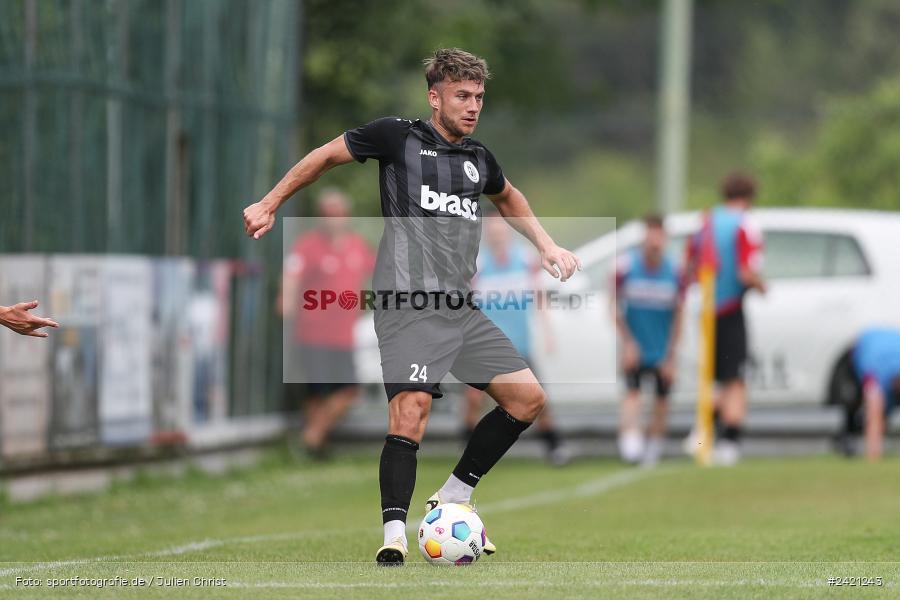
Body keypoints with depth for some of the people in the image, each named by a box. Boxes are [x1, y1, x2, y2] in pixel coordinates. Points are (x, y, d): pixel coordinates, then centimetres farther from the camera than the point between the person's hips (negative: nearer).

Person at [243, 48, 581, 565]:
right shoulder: (398, 137, 1)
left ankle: (453, 499, 13)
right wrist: (270, 204, 12)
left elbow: (507, 197, 40)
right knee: (411, 410, -23)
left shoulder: (479, 159, 17)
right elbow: (327, 155, 12)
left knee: (528, 398, 1)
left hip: (461, 309, 7)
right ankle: (394, 536, -21)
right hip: (407, 305, -7)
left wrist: (547, 245, 29)